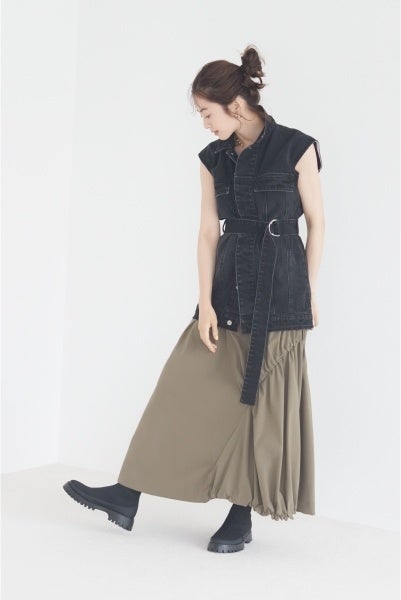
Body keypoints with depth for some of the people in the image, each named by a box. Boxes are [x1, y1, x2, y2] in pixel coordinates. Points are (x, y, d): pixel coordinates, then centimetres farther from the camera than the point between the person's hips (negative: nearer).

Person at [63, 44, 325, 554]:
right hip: (227, 287, 5)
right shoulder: (214, 159, 7)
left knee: (262, 404, 1)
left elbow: (316, 221, 0)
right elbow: (209, 231, 4)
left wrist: (310, 293, 2)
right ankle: (126, 497, 9)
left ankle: (242, 518, 13)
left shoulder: (295, 147, -7)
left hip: (278, 290, -5)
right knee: (184, 390, 4)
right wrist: (206, 303, -3)